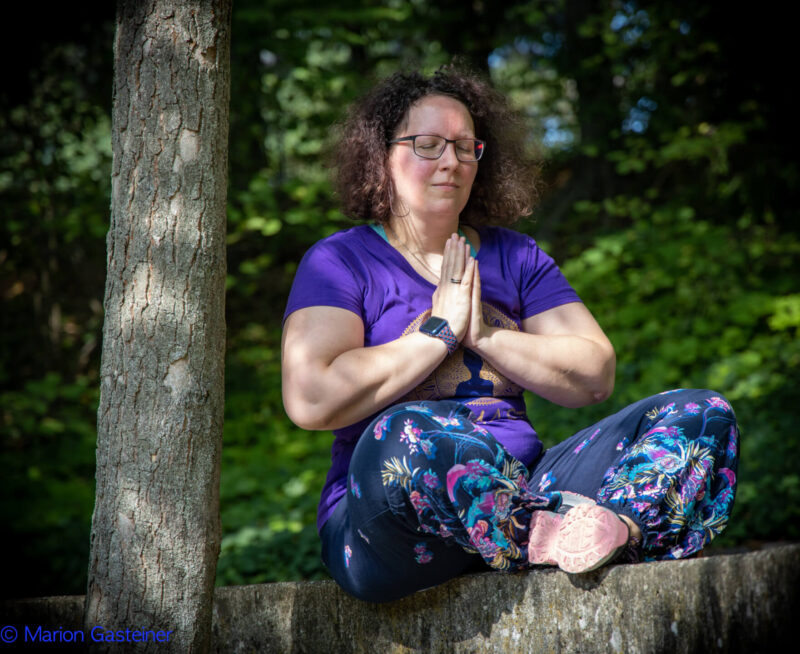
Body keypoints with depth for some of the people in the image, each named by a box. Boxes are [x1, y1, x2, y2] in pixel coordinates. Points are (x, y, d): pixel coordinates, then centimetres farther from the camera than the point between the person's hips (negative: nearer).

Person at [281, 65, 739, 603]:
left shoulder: (515, 257, 20)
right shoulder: (339, 261, 5)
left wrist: (486, 334, -4)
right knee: (402, 435, -40)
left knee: (703, 415, -12)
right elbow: (311, 401, -13)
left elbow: (596, 377, 9)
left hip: (522, 488, 5)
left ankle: (616, 527, -42)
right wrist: (440, 330, -5)